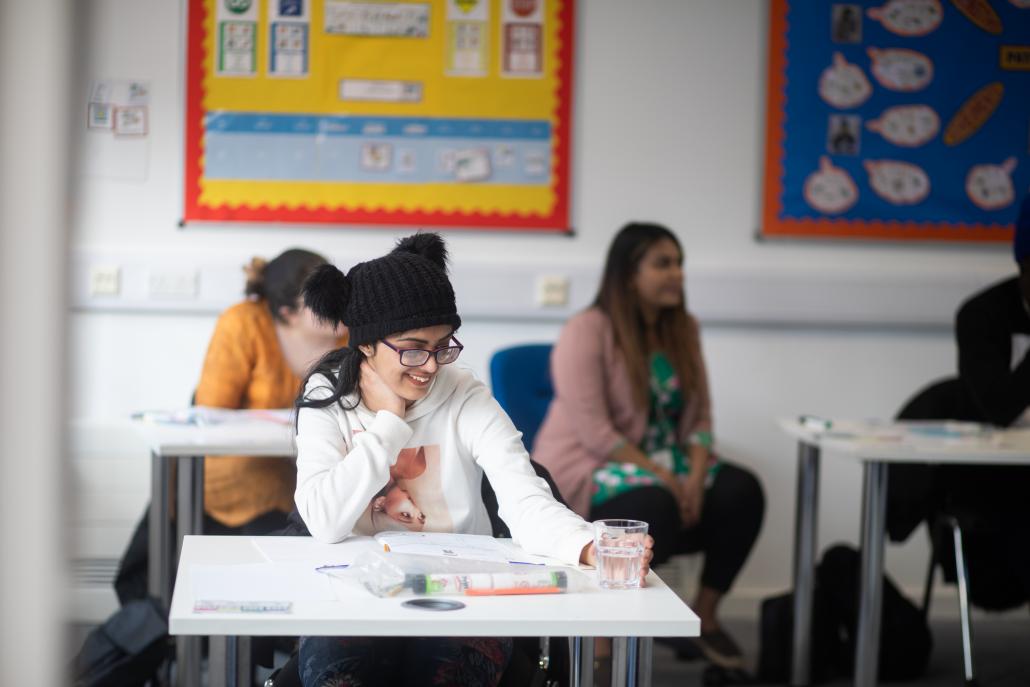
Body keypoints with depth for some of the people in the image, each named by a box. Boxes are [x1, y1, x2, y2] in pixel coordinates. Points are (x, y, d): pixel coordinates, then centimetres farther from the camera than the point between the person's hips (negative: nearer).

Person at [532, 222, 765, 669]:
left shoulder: (682, 330, 6)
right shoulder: (586, 332, -15)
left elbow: (699, 418, 5)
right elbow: (595, 434, -21)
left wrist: (695, 477, -14)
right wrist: (664, 479, -24)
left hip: (661, 466, 7)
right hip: (588, 470, -6)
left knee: (741, 491, -18)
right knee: (655, 505, -37)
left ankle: (704, 614, -3)